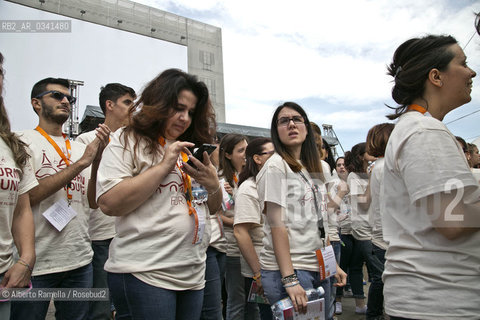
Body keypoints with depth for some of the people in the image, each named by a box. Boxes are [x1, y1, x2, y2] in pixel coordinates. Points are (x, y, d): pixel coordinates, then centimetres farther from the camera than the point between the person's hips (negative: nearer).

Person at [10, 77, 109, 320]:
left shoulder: (81, 148, 9)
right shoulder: (23, 141, -5)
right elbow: (26, 196, -17)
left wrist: (98, 158, -9)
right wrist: (80, 163, -17)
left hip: (81, 260, 5)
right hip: (36, 263, -4)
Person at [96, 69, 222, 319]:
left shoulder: (190, 148, 14)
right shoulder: (127, 141, -2)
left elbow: (213, 208, 17)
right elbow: (109, 204, -16)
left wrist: (212, 184, -5)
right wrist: (164, 165, -15)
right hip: (144, 275, -6)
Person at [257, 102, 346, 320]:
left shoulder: (312, 168, 14)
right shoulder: (276, 165, -9)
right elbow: (277, 224, -16)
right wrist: (289, 279, -20)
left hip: (319, 269, 7)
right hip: (287, 269, -7)